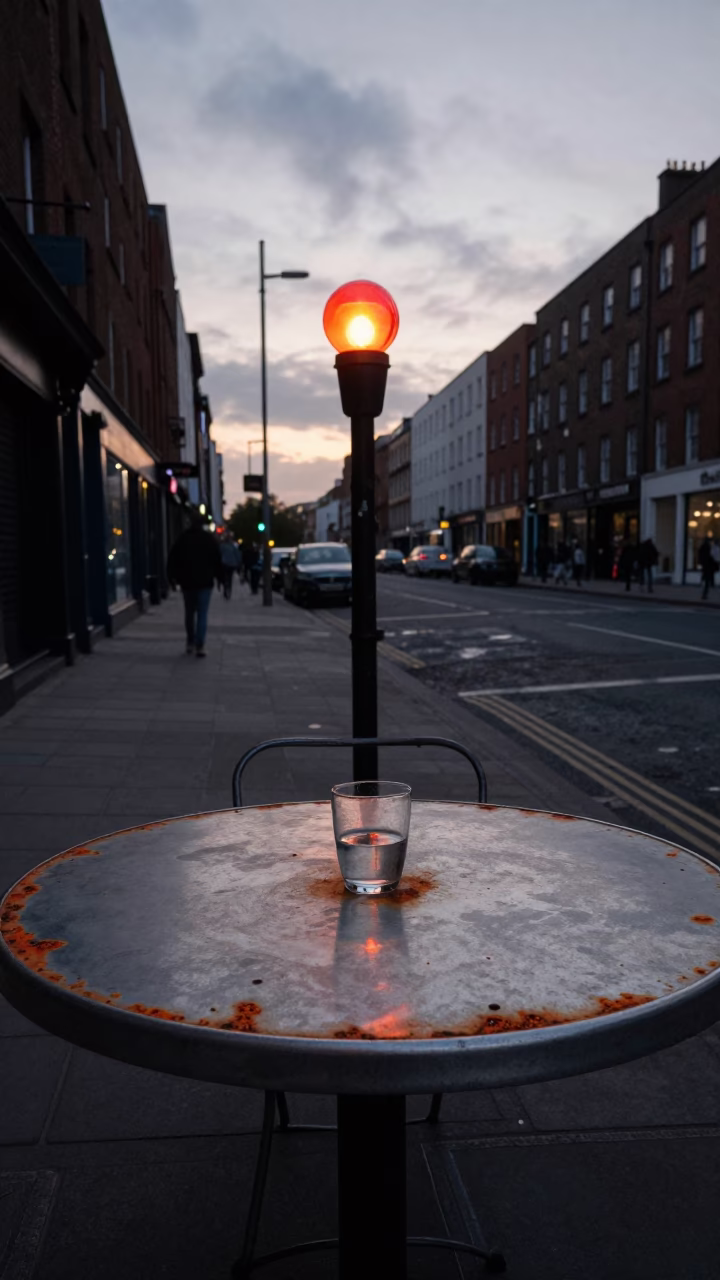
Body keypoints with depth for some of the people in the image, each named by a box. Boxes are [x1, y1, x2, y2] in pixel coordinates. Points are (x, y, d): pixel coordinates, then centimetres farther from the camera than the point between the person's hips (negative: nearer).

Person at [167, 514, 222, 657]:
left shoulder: (182, 539, 3)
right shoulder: (210, 539, 0)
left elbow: (172, 560, 2)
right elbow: (217, 561, -1)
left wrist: (173, 578, 7)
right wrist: (219, 578, 7)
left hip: (187, 582, 2)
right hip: (205, 582, -2)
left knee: (189, 613, 16)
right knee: (202, 614, -4)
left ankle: (190, 643, 20)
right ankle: (200, 646, -12)